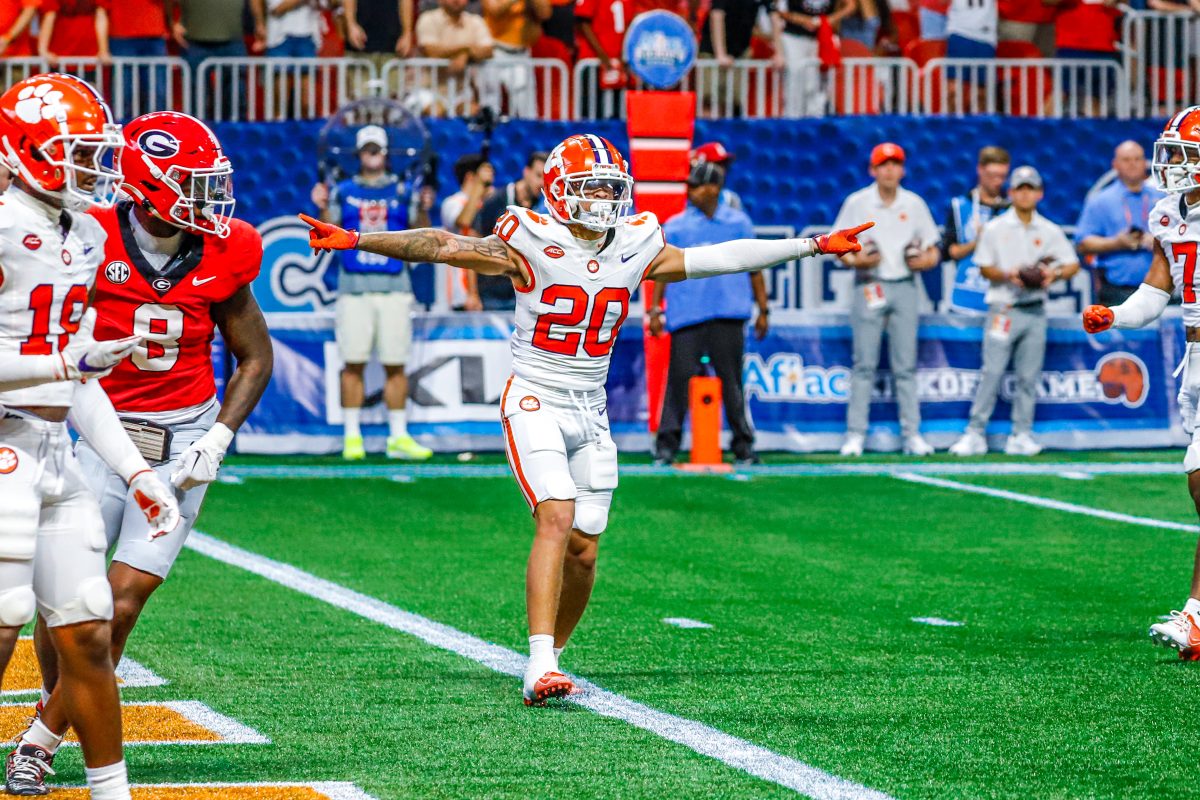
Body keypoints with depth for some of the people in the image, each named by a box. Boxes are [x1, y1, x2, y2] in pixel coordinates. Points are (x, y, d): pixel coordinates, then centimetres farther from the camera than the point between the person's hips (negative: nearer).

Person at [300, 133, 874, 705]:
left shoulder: (636, 247, 5)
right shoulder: (532, 242, -9)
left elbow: (719, 258, 12)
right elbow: (442, 246, -11)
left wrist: (815, 246, 16)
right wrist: (354, 241, -18)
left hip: (590, 411, 5)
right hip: (535, 402, -5)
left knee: (584, 549, 3)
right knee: (557, 517, -23)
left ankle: (550, 657, 24)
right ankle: (540, 669, -30)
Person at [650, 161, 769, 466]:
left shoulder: (738, 223, 10)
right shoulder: (675, 226, 8)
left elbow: (754, 268, 12)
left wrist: (762, 309, 9)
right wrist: (655, 309, -1)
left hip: (728, 316, 0)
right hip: (686, 314, 0)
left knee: (731, 380, 4)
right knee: (679, 378, -6)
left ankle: (743, 445, 10)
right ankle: (666, 445, -4)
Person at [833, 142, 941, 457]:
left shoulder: (914, 204, 9)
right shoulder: (857, 203, 3)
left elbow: (934, 251, 13)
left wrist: (926, 260, -10)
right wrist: (856, 260, -16)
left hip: (904, 287, 2)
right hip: (869, 286, -2)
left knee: (906, 365, 2)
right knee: (864, 364, -4)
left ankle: (912, 435, 3)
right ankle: (855, 434, -2)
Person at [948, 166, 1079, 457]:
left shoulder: (1050, 231, 10)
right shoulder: (995, 229, 4)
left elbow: (1073, 264, 10)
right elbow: (984, 268, 4)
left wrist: (1055, 273, -10)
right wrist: (1008, 275, -15)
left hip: (1035, 311, 3)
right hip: (1003, 309, -3)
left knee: (1029, 376, 2)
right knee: (992, 371, -10)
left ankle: (1021, 435, 8)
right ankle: (975, 433, -7)